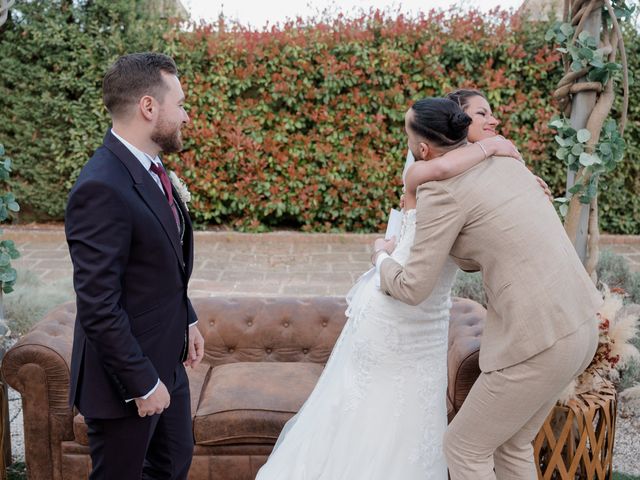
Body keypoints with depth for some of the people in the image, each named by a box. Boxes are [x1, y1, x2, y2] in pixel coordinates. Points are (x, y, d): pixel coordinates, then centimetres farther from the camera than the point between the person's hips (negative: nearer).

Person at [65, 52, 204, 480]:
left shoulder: (148, 168, 3)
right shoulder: (102, 188, -27)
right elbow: (98, 308, -26)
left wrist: (187, 320, 15)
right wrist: (142, 383, -20)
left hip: (167, 360, 9)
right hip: (127, 375, -9)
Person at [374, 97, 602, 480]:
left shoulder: (441, 190, -12)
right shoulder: (503, 162, 14)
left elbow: (413, 289, -8)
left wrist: (383, 257, 13)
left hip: (539, 341, -9)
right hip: (578, 326, 9)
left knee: (464, 446, 13)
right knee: (512, 443, 26)